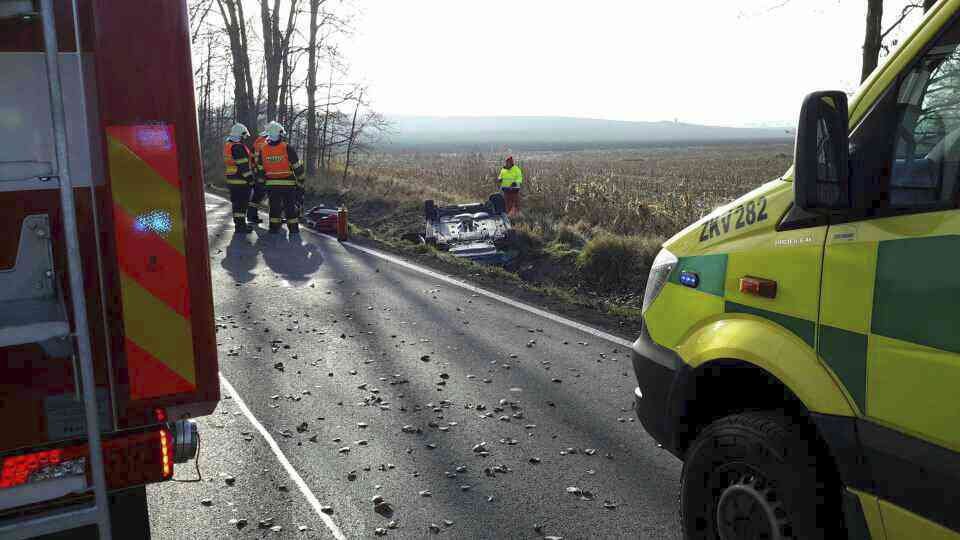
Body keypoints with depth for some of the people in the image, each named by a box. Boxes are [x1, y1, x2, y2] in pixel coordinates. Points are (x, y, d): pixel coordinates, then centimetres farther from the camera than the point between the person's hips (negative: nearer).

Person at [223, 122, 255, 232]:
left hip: (231, 179, 10)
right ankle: (241, 224, -5)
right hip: (241, 181, -10)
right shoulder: (238, 147, -17)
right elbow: (243, 166, -19)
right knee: (242, 203, -6)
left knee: (236, 202, 15)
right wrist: (250, 179, -15)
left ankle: (238, 223, 23)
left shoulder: (227, 145, 15)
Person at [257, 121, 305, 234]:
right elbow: (297, 167, -9)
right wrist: (301, 182, 2)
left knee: (274, 207, 13)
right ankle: (293, 228, 11)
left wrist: (262, 182, 15)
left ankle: (274, 228, 14)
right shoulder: (288, 149, -14)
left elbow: (260, 169, 4)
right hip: (288, 184, -3)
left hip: (271, 185, 3)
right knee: (291, 207, 7)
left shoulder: (263, 150, -3)